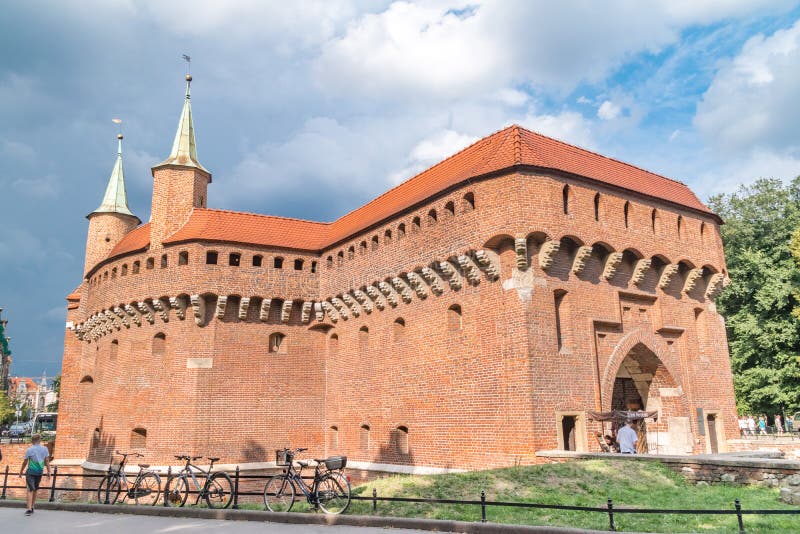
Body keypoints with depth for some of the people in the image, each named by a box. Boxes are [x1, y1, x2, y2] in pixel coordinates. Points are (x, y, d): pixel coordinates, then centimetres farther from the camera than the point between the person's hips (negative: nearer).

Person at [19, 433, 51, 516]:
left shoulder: (29, 450, -7)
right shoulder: (45, 449, 1)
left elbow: (25, 462, 0)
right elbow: (47, 461, 4)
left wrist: (21, 471, 14)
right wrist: (48, 472, 9)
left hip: (31, 472, -4)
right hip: (40, 472, 4)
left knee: (30, 490, -6)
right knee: (35, 490, 17)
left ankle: (29, 509, -15)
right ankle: (32, 507, 24)